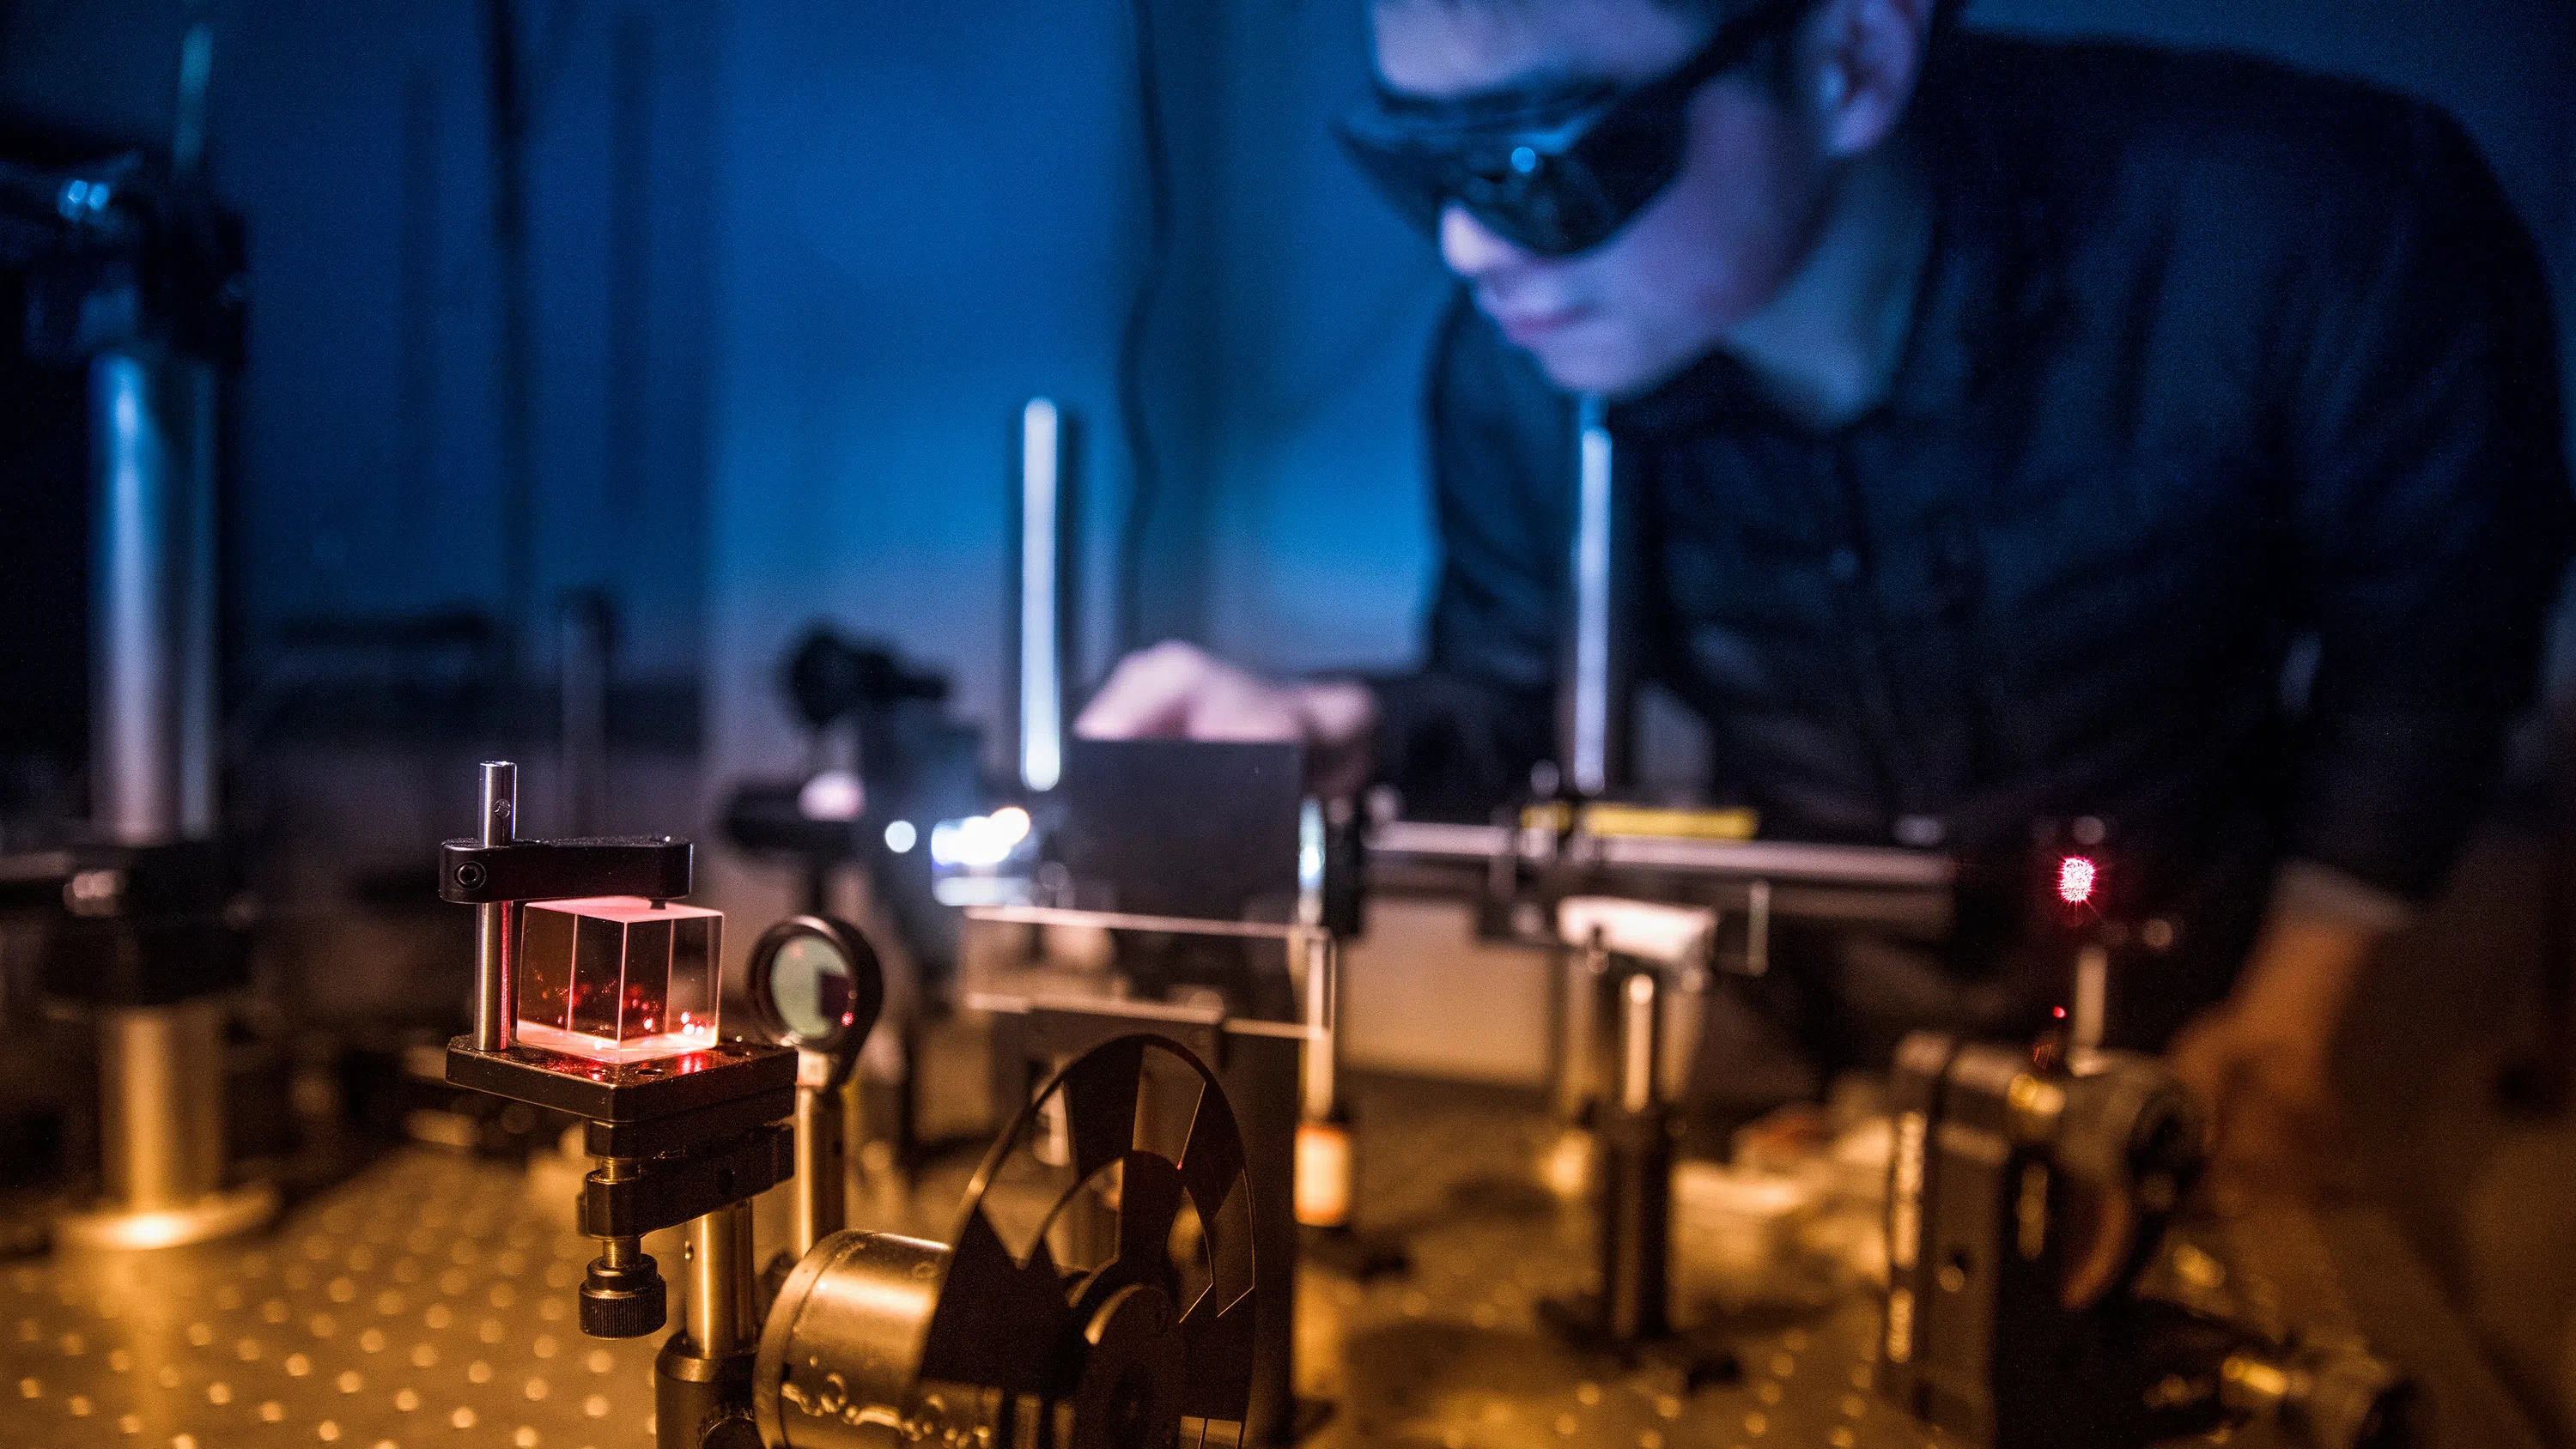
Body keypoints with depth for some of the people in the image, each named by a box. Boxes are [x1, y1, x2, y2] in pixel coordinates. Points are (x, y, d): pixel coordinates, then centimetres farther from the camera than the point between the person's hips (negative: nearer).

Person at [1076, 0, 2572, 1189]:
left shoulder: (2304, 235, -31)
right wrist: (1348, 737, -33)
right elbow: (1510, 695, -10)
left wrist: (2294, 1003, -6)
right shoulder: (1518, 360, -24)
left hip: (2169, 1041, 0)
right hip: (1797, 1034, 1)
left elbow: (2434, 615, -12)